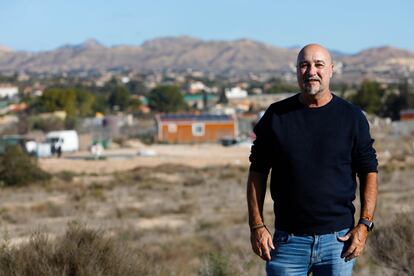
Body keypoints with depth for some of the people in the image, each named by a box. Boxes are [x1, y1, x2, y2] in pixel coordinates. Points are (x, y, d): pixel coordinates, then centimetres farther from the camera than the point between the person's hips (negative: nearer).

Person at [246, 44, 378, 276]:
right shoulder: (276, 115, 4)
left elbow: (369, 171, 6)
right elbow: (257, 172, 7)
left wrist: (365, 224, -4)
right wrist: (257, 226, -1)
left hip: (338, 239, 0)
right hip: (288, 240, 0)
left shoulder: (352, 117, 4)